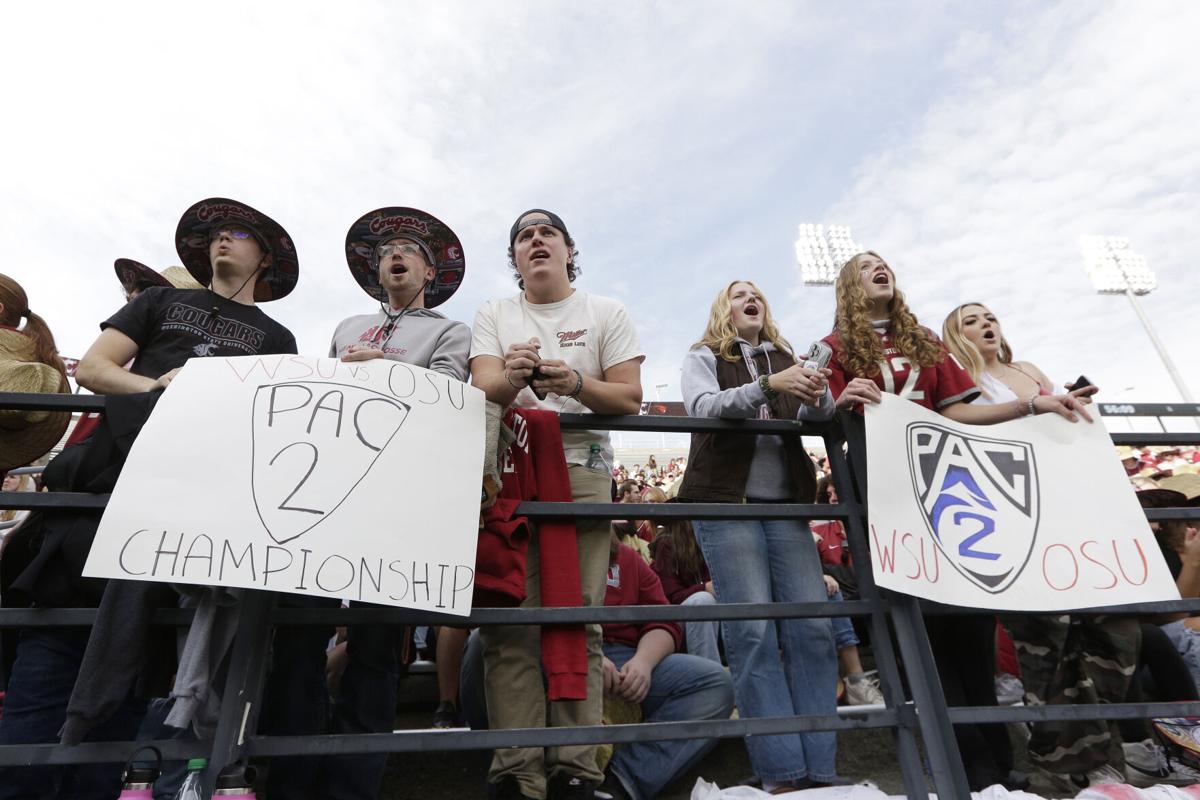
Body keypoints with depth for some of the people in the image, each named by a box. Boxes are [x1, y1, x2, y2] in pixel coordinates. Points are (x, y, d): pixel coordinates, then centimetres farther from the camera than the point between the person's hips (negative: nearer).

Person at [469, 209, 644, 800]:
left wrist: (575, 383, -16)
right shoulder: (494, 315, 16)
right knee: (510, 621, -5)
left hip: (583, 471, -1)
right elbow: (481, 389, 1)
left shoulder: (606, 313, 12)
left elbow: (630, 399, 3)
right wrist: (510, 377, -22)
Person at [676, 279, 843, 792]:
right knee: (752, 632, -9)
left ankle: (821, 768, 7)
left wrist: (817, 397, -15)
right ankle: (783, 771, 0)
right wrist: (768, 386, -23)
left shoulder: (785, 358, 20)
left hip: (786, 504, 4)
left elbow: (812, 421, 8)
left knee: (813, 627, -3)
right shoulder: (703, 358, 9)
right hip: (725, 504, -4)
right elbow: (703, 407, -11)